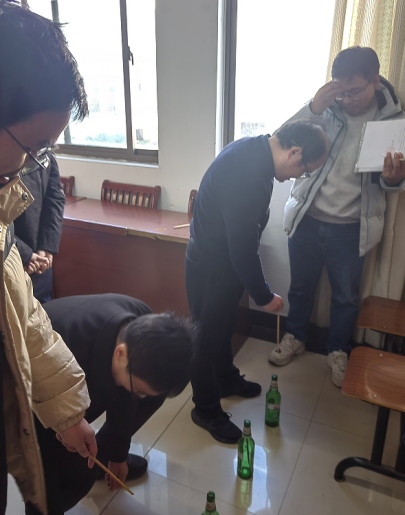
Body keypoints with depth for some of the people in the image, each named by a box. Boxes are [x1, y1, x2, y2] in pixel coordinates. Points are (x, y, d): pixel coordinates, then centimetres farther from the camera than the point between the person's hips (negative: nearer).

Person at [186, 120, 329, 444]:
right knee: (208, 336, 7)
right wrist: (264, 297, -16)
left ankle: (226, 380, 48)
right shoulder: (248, 175, -32)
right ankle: (206, 410, 27)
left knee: (225, 323, 25)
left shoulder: (256, 149, 0)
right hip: (211, 265, -10)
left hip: (224, 256, 10)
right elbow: (243, 247, -28)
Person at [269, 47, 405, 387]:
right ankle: (295, 338, 42)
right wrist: (313, 108, -27)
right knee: (301, 286, 17)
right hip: (306, 218, 1)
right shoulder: (326, 108, -7)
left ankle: (339, 352, 39)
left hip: (350, 228, 0)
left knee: (346, 296, 15)